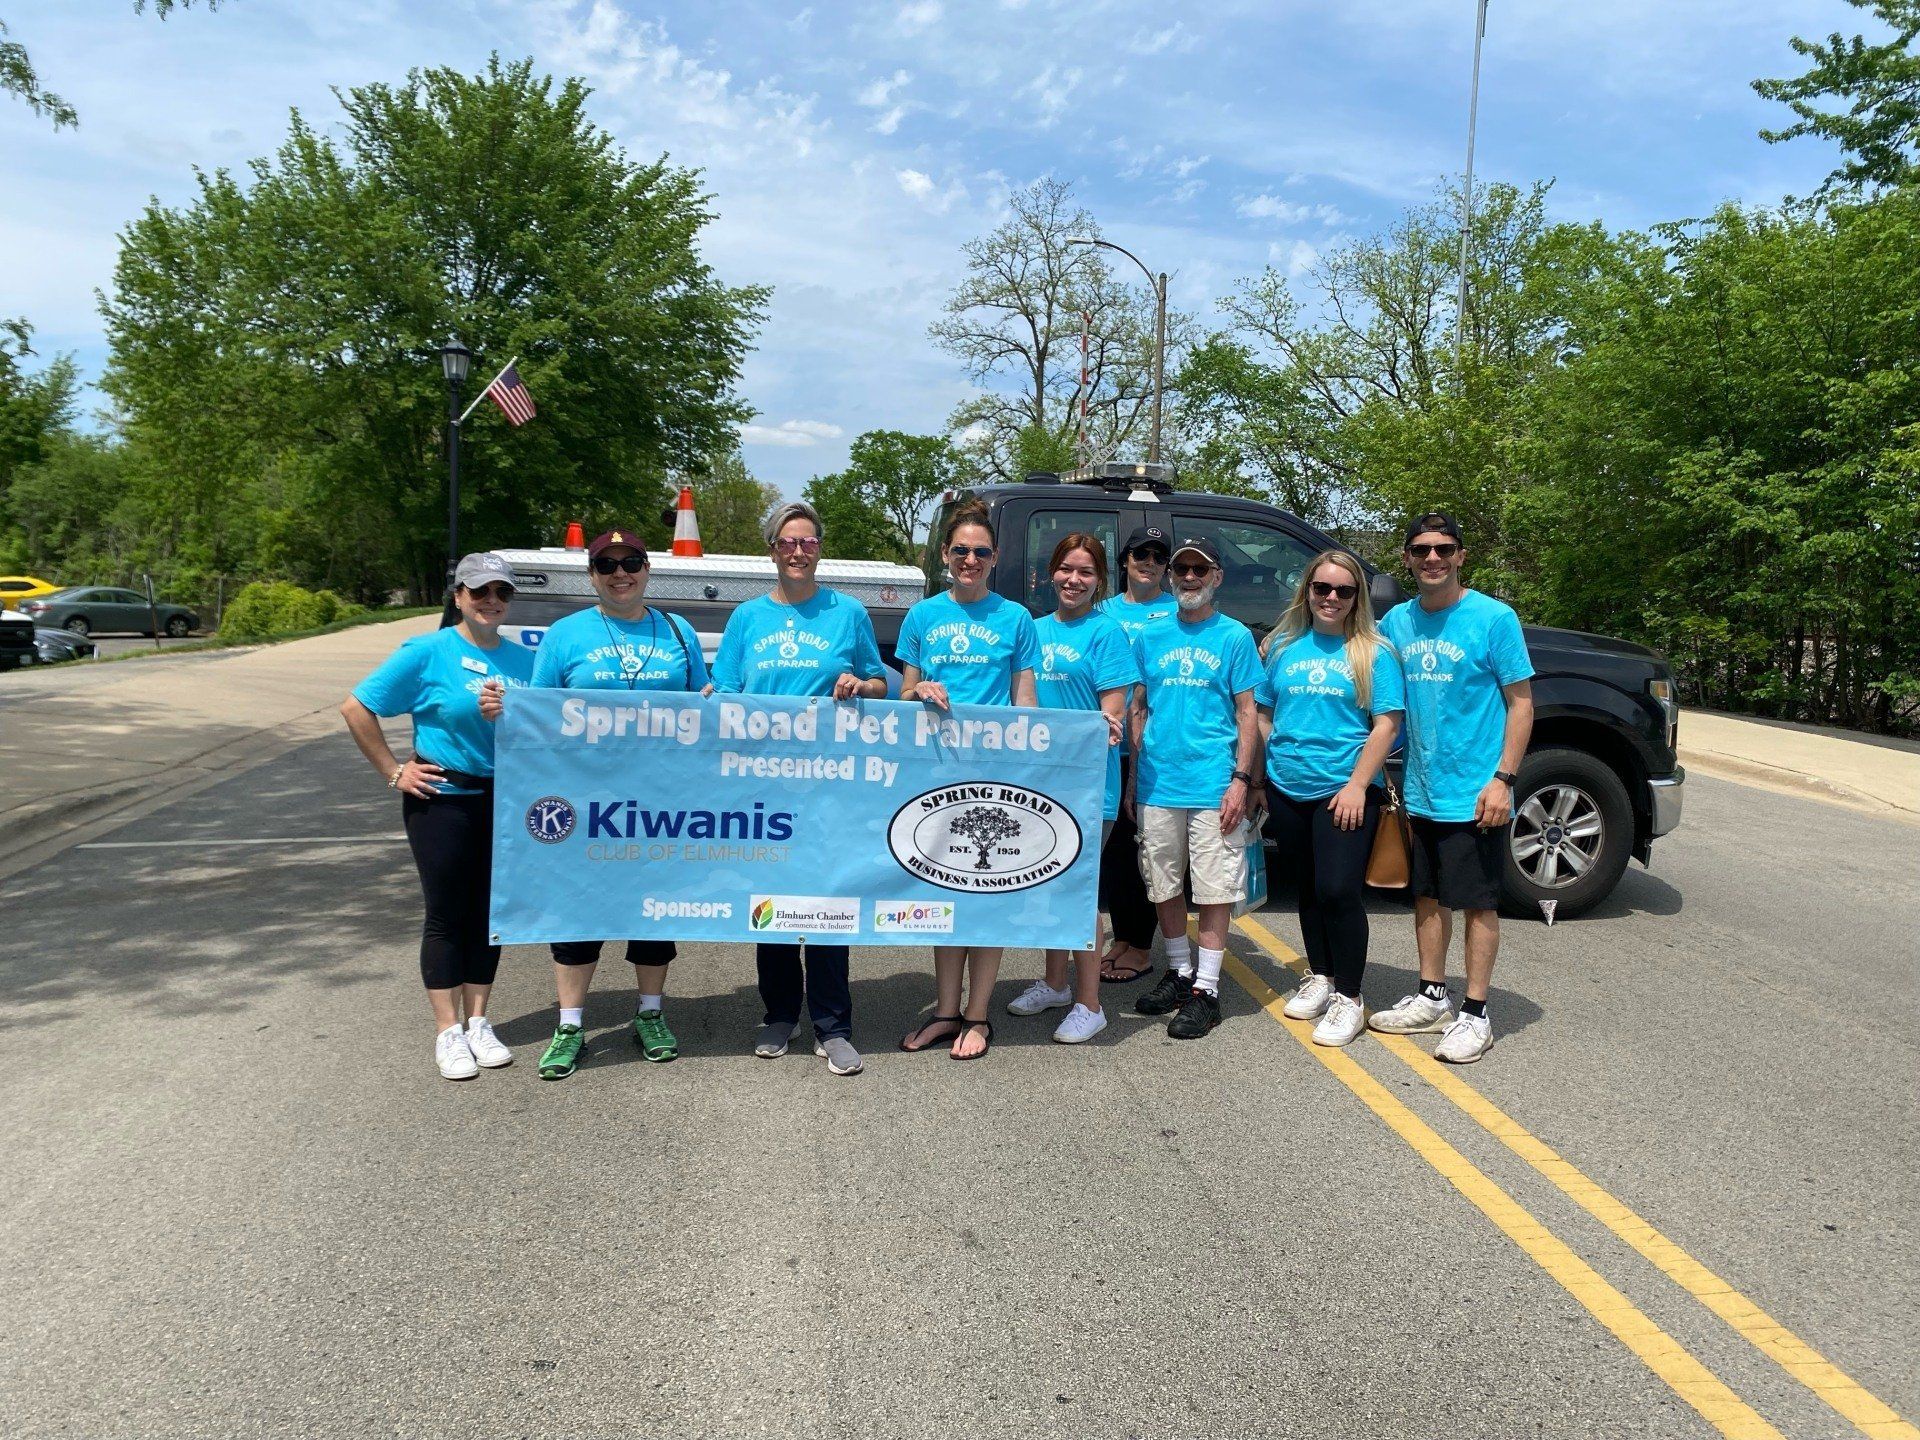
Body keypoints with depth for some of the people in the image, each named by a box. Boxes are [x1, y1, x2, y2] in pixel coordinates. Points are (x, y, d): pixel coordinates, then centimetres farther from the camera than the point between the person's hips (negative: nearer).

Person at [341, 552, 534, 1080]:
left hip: (503, 800, 4)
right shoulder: (427, 653, -7)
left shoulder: (524, 660, 5)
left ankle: (478, 1024, 23)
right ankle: (448, 1032, 11)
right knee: (446, 914, 2)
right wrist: (393, 771, -7)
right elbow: (356, 708, -6)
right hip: (441, 799, -4)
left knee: (489, 912, 11)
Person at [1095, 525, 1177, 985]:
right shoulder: (1106, 611, 13)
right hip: (1110, 745, 4)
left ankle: (1141, 948, 9)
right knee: (1110, 844, 9)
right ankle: (1122, 938, 23)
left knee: (1141, 845, -2)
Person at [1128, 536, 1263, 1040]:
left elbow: (1246, 713, 0)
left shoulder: (1235, 636, 2)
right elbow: (1139, 709, 14)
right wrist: (1131, 777, 8)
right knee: (1164, 885, 12)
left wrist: (1241, 779, -10)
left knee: (1214, 889, 0)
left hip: (1213, 786, -4)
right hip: (1158, 785, 4)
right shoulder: (1151, 636, 11)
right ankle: (1178, 971, 28)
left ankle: (1206, 988, 8)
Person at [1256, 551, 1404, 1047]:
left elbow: (1386, 724, -7)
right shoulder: (1283, 647, 10)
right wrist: (1267, 771, 5)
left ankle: (1348, 997, 4)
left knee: (1338, 892, -10)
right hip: (1287, 791, 4)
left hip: (1344, 792, -4)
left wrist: (1356, 785, -15)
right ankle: (1320, 976, 32)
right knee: (1308, 890, 15)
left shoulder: (1373, 652, -2)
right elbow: (1264, 714, 15)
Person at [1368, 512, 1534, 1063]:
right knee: (1427, 895, 15)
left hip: (1474, 795, -5)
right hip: (1420, 791, 6)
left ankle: (1474, 1014, 13)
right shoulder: (1397, 621, 5)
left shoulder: (1493, 618, -9)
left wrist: (1503, 779, -16)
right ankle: (1431, 998, 28)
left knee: (1478, 903, 3)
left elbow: (1521, 703, -8)